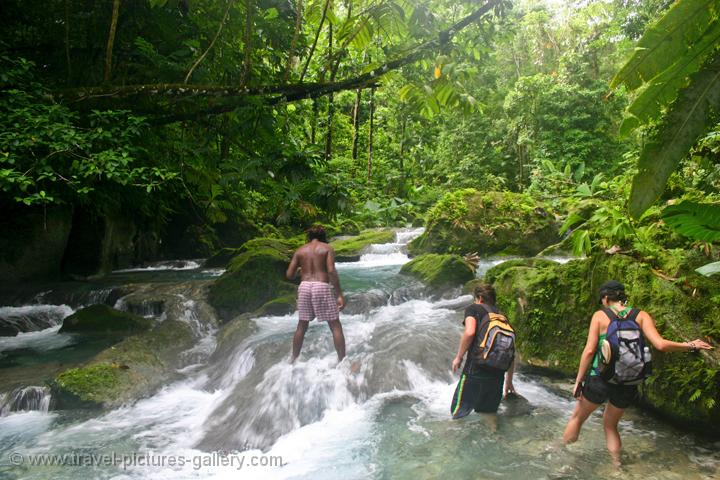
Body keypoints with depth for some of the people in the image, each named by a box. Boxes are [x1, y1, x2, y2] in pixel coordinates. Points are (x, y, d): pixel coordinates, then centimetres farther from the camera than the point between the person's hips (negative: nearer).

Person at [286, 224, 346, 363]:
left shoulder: (300, 250, 12)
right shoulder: (327, 249, 3)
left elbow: (289, 275, 7)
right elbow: (331, 271, -12)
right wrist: (339, 294, -12)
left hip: (304, 287, 4)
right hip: (322, 287, -4)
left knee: (302, 326, 17)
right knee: (335, 326, 4)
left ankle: (294, 359, 24)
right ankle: (342, 360, 3)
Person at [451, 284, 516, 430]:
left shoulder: (474, 309, 4)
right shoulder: (502, 317, 19)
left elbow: (469, 332, -17)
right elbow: (511, 353, 20)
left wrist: (458, 356, -5)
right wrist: (509, 381, 28)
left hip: (475, 370, -5)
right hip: (497, 374, 5)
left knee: (458, 412, 10)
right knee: (489, 412, 22)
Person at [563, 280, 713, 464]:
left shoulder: (600, 316, -5)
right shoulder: (641, 316, 0)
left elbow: (589, 350, -10)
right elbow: (660, 344, -11)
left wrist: (578, 380, -4)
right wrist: (690, 346, 6)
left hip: (600, 379, -3)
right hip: (627, 385, 3)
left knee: (577, 417, 18)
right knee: (610, 425, 26)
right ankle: (616, 465, 24)